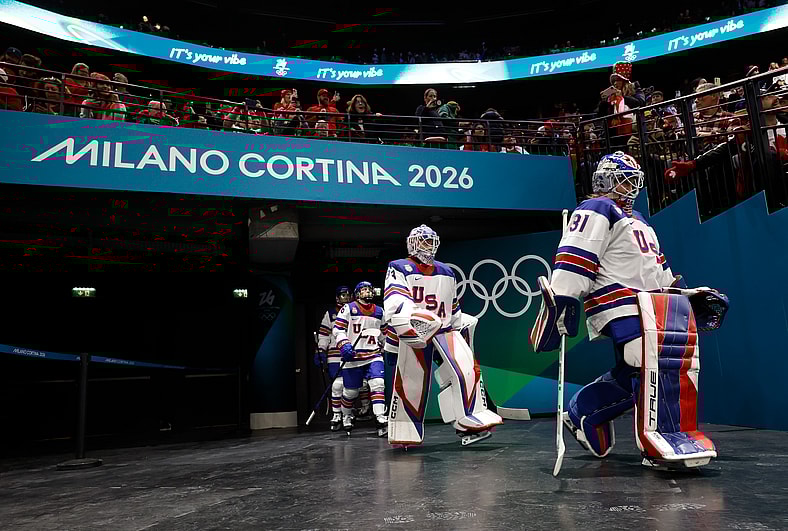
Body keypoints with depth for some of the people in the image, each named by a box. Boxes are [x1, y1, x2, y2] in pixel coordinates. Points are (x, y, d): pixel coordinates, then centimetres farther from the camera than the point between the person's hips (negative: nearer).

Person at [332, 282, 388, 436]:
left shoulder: (379, 311, 13)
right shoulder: (348, 308, -1)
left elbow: (383, 332, 23)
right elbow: (338, 329, -4)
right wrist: (344, 345, -18)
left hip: (373, 355, 3)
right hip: (353, 356, -3)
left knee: (378, 384, -14)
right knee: (351, 390, 5)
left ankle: (381, 419, -13)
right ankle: (346, 416, 32)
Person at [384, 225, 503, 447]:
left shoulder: (446, 272, 19)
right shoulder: (399, 269, -1)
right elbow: (395, 302, -17)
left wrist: (457, 331, 25)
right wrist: (406, 329, -32)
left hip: (444, 330, 5)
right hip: (414, 334, -4)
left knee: (466, 367, -15)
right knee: (410, 383, -3)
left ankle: (469, 423, -10)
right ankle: (405, 434, 16)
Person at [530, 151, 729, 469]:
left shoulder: (637, 220, 31)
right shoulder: (596, 210, -1)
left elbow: (660, 268, 34)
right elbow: (573, 259, -16)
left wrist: (687, 294, 25)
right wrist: (561, 301, -26)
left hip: (648, 301, 10)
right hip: (617, 303, -10)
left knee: (634, 374, 1)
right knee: (659, 356, -26)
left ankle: (582, 414, 18)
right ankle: (661, 441, -30)